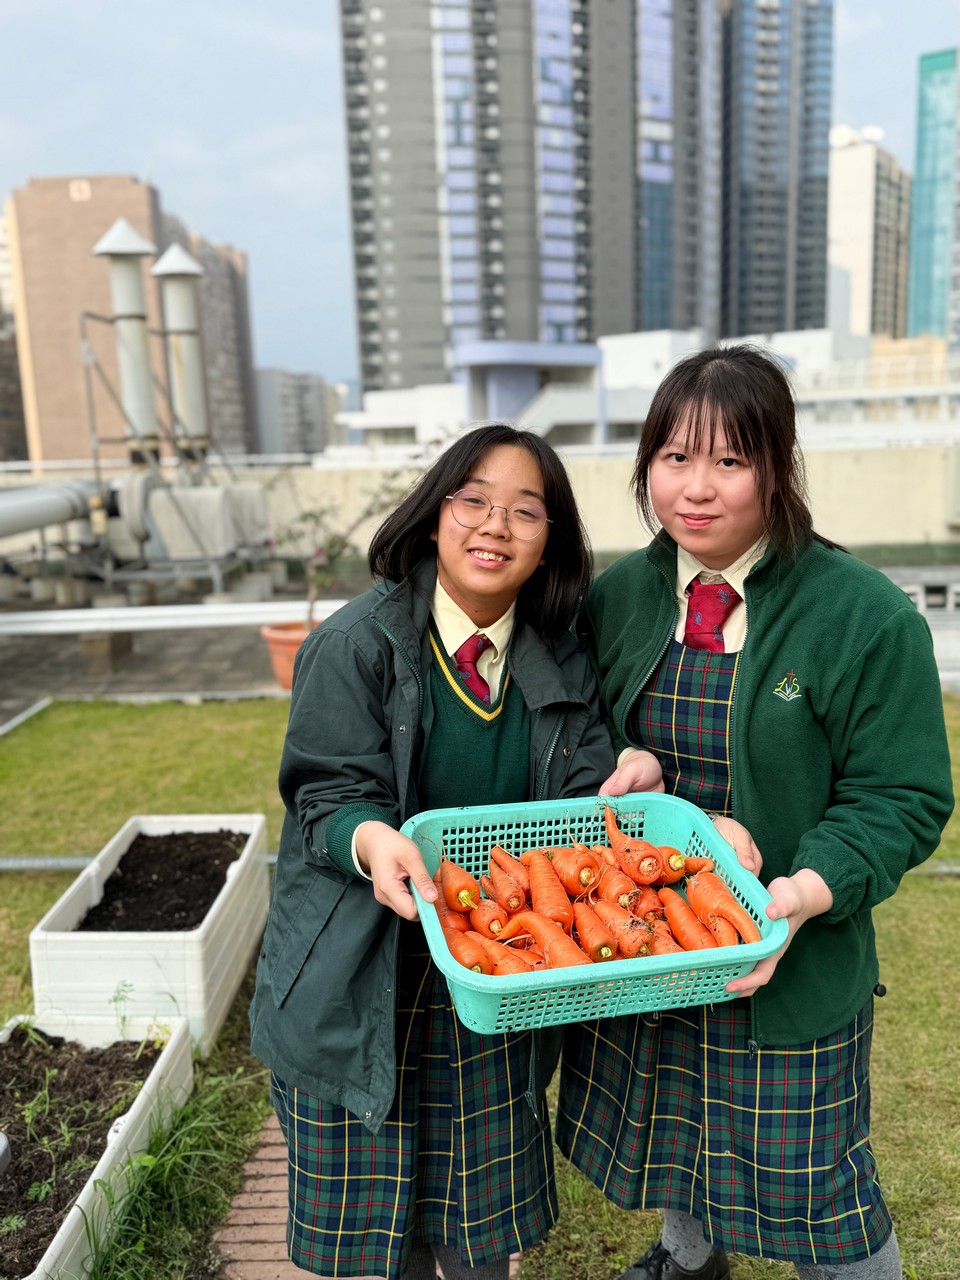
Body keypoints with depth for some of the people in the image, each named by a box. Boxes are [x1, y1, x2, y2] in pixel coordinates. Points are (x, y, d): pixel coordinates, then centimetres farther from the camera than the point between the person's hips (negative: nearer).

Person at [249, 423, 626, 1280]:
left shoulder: (562, 662, -1)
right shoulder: (357, 645, -14)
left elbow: (589, 793, 1)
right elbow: (330, 799, -13)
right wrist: (371, 841, -34)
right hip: (365, 984, -3)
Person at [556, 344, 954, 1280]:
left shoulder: (865, 617, -16)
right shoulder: (616, 597, -2)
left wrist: (804, 894, -28)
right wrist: (621, 763, -14)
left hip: (790, 963, -4)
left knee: (815, 1198, 13)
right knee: (668, 1136, 28)